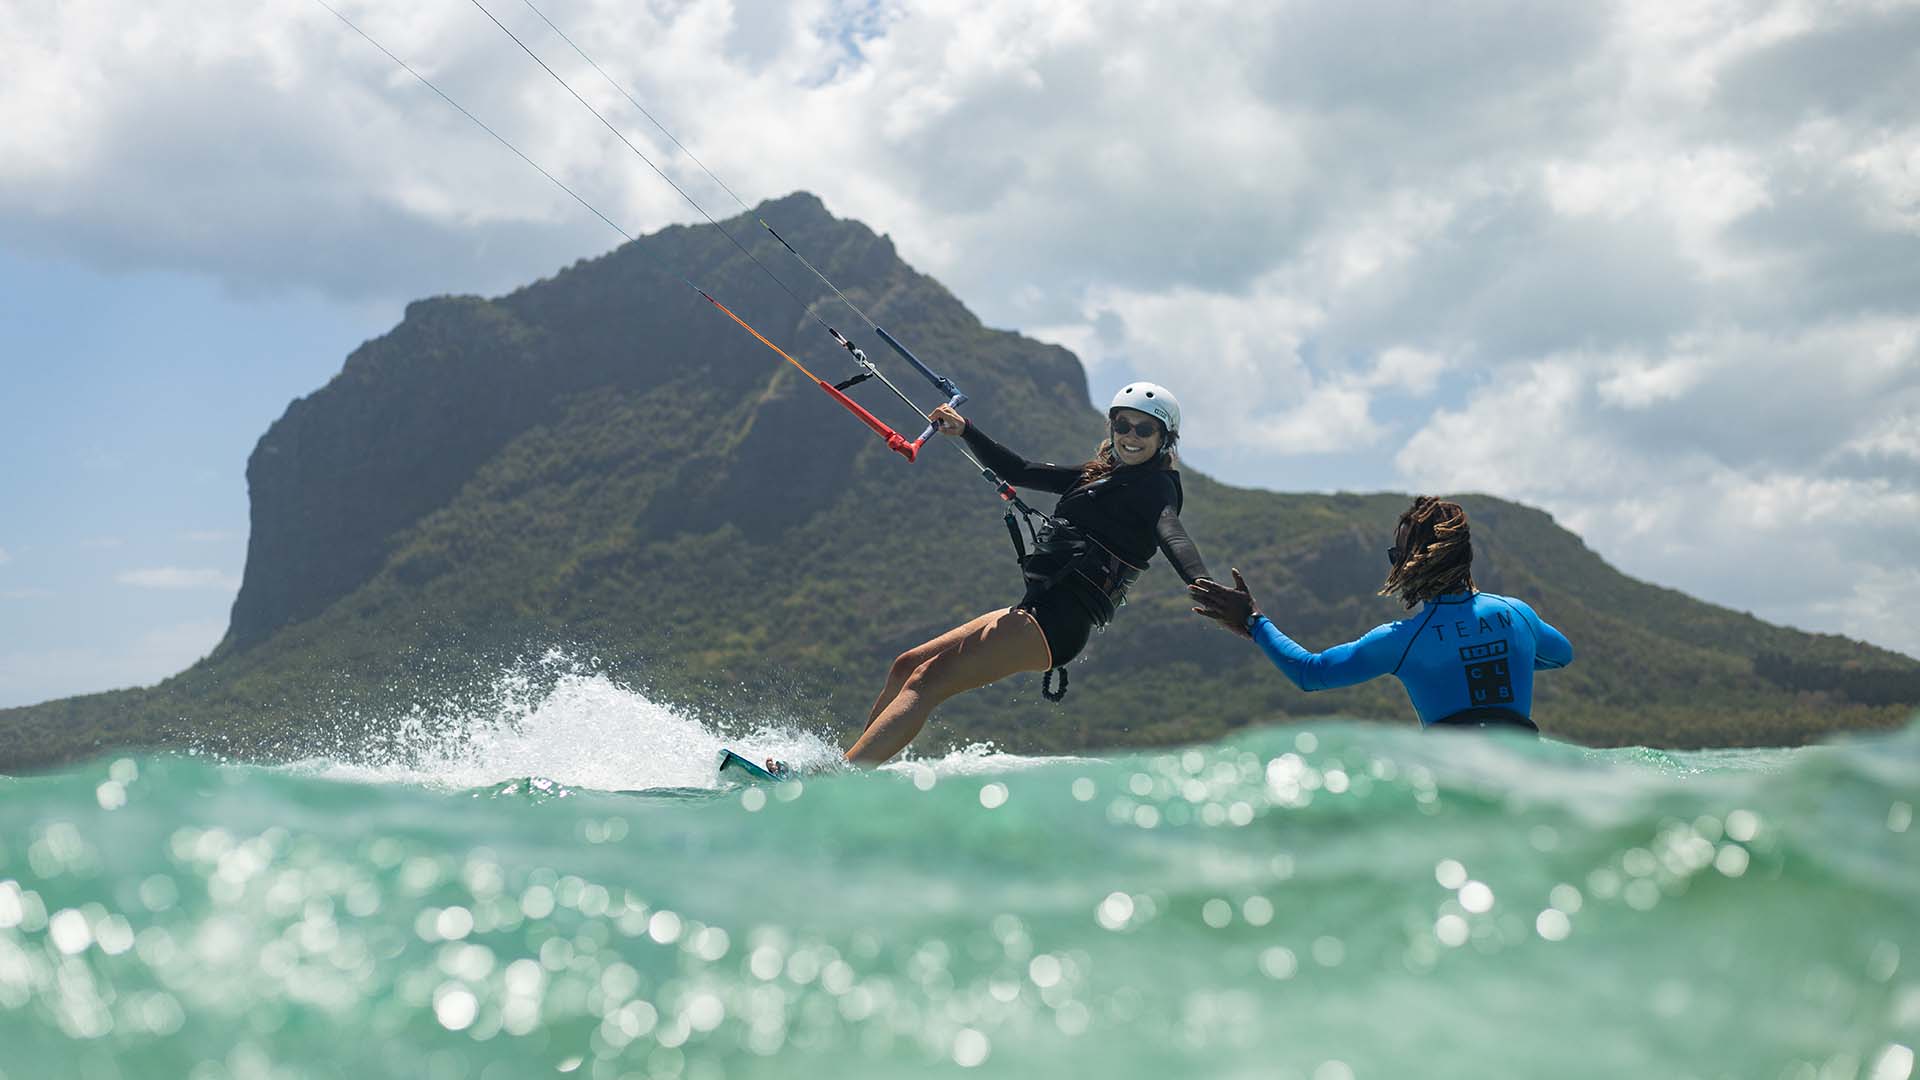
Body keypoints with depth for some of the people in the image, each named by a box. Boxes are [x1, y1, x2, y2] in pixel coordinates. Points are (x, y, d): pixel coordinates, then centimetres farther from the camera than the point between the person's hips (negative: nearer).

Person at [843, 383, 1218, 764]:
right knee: (905, 666, 11)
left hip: (1058, 619, -9)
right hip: (1036, 607, 9)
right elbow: (1018, 472, 25)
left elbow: (1170, 533, -22)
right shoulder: (1098, 476, 23)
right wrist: (964, 430, 15)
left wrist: (1201, 584, -41)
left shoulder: (1155, 486, -1)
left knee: (925, 682, -18)